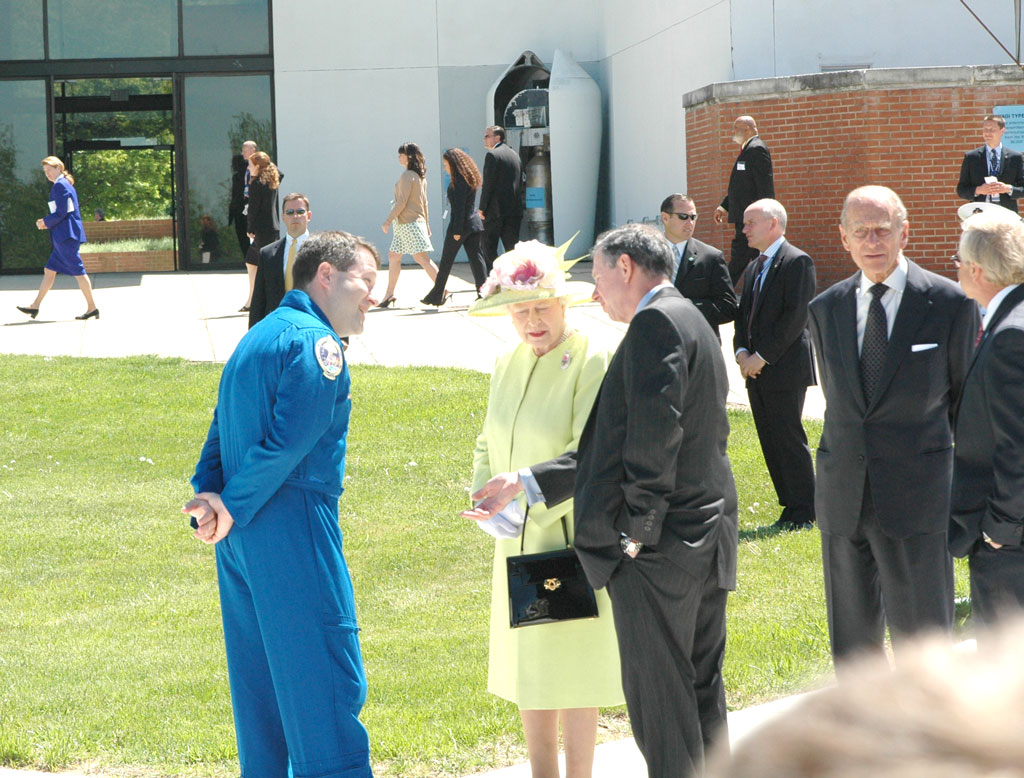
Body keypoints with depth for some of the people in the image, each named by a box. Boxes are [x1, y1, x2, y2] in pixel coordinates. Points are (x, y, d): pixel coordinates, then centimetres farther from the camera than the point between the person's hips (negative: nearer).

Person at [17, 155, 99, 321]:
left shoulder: (59, 185, -12)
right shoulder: (66, 184, 18)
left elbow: (61, 212, -18)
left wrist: (46, 222, -4)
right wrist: (47, 222, 14)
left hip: (66, 235, -10)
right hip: (64, 236, 10)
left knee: (78, 271, -8)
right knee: (49, 270, 11)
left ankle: (92, 307, -6)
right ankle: (35, 306, 14)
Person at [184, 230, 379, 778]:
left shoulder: (258, 338, 20)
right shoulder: (315, 342, -10)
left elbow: (220, 436, 14)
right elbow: (288, 441, -18)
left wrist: (208, 499, 0)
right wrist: (232, 507, -10)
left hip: (240, 538, 9)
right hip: (293, 529, -9)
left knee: (261, 686, 12)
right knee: (328, 684, -8)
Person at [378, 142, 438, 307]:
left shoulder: (408, 176, -14)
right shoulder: (420, 176, 14)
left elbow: (402, 202, -18)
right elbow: (424, 202, 18)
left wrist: (388, 220, -14)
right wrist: (426, 224, 22)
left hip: (409, 223, -10)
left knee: (421, 257, -10)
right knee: (393, 256, 13)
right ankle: (389, 294, 16)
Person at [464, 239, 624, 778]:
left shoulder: (591, 364, -14)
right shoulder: (508, 365, 8)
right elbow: (489, 445, 15)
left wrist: (525, 507, -20)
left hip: (569, 540, -7)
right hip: (517, 546, 7)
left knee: (573, 670, 1)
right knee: (525, 667, 12)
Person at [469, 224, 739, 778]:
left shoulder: (656, 323, -12)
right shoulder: (692, 325, 20)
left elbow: (656, 436, -23)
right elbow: (621, 447, 21)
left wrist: (638, 528, -17)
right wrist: (526, 484, 19)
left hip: (659, 549, -10)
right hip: (707, 543, 10)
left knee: (659, 704, -3)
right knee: (702, 698, 16)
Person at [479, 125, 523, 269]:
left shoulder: (492, 155, -11)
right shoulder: (514, 154, 14)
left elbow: (488, 184, -14)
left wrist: (482, 208, -8)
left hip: (496, 209, -7)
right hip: (514, 208, 7)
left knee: (489, 248, -1)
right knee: (512, 248, 8)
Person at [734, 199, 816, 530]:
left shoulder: (797, 262, -9)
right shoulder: (753, 269, 19)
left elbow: (795, 317, -16)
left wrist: (762, 356, -16)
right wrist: (742, 351, 1)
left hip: (784, 368, -8)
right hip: (756, 369, 8)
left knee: (789, 438, -7)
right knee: (770, 441, 8)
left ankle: (804, 512, -1)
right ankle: (790, 506, 14)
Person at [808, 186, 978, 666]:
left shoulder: (950, 304, -3)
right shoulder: (825, 310, 8)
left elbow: (964, 398, 6)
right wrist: (842, 463, 15)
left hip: (915, 498, -4)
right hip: (842, 499, 4)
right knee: (851, 639, 11)